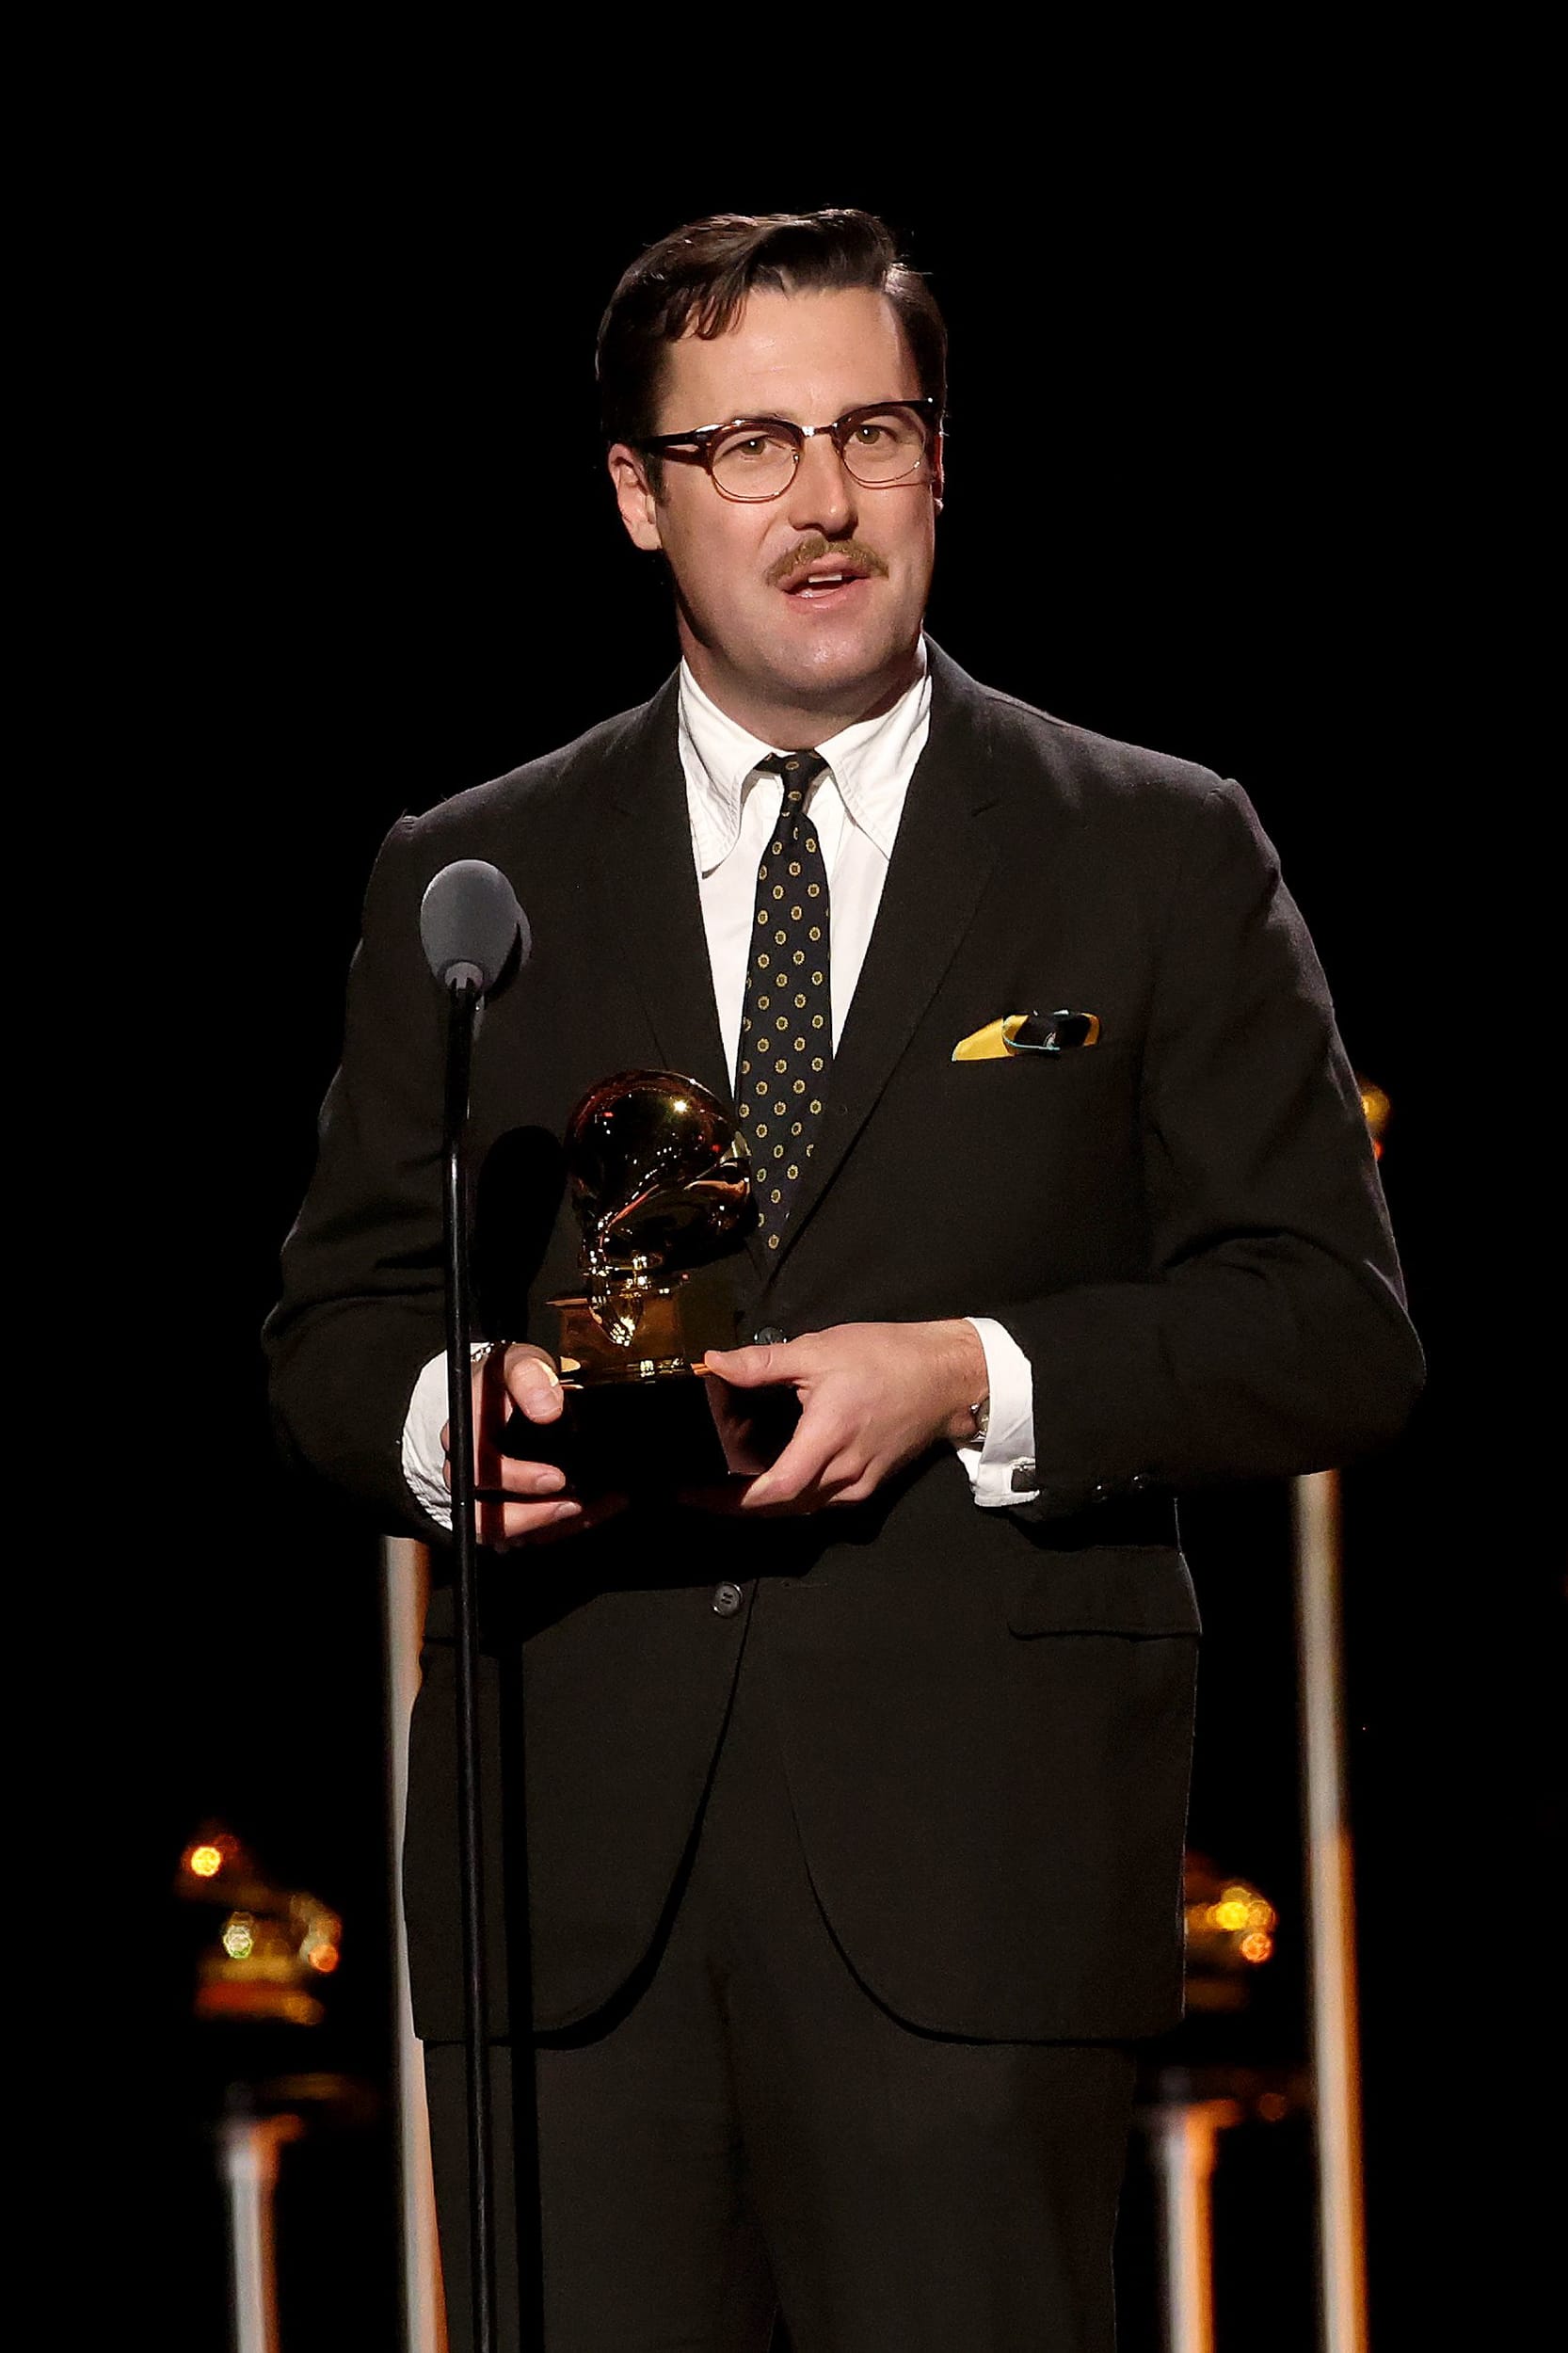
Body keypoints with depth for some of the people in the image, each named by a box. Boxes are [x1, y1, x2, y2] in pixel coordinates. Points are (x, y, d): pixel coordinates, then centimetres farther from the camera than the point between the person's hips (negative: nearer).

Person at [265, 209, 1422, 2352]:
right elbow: (334, 1330, 15)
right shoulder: (471, 878, 14)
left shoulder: (1159, 859, 8)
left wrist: (977, 1379, -12)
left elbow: (1339, 1332, 3)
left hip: (971, 1864, -2)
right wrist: (451, 1411, -9)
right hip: (569, 1870, 2)